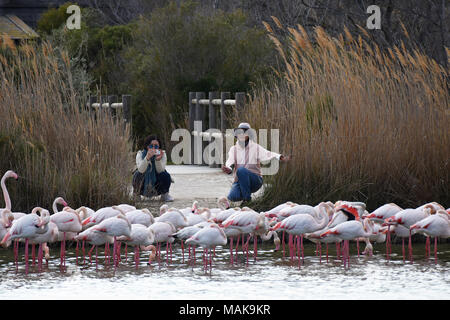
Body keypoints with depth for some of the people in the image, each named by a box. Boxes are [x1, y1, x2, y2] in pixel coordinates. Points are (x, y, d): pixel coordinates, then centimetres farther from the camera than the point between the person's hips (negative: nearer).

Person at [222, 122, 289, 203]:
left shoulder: (256, 147, 1)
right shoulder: (233, 149, 8)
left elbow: (267, 154, -14)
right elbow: (230, 161, -8)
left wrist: (280, 157, -35)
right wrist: (228, 169, -33)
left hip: (255, 181, -2)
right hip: (239, 181, 2)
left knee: (241, 170, -33)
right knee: (232, 197, -27)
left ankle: (247, 198, -22)